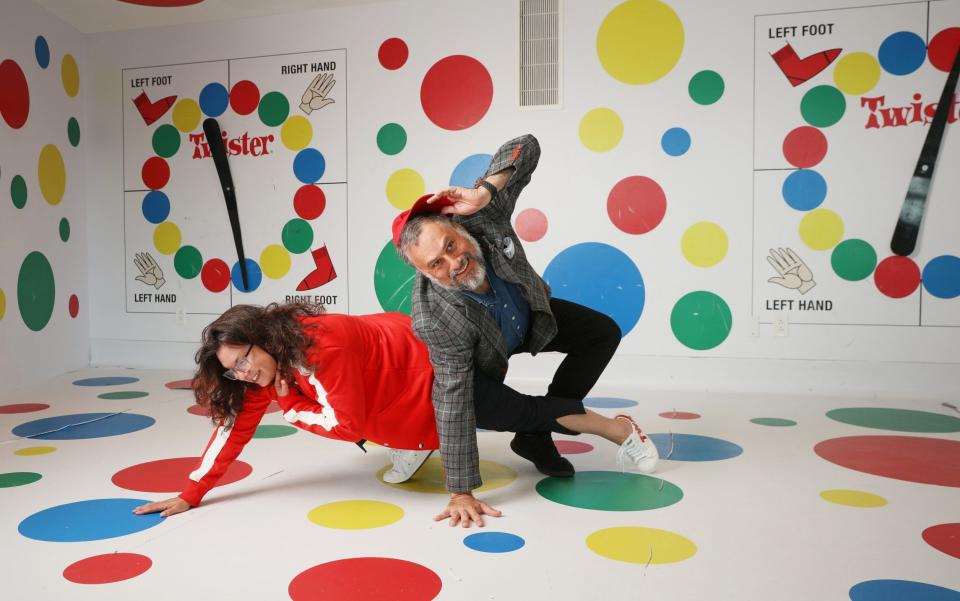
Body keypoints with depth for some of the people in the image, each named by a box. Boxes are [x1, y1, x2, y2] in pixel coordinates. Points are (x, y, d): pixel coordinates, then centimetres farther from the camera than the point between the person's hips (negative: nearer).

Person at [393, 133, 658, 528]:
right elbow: (454, 403, -38)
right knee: (477, 402, -32)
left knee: (603, 333, -1)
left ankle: (535, 436, 0)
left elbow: (526, 147, -32)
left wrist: (483, 191, -51)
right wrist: (461, 493, -35)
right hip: (481, 355, -4)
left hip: (529, 314, 4)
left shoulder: (480, 216, -37)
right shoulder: (438, 320, -42)